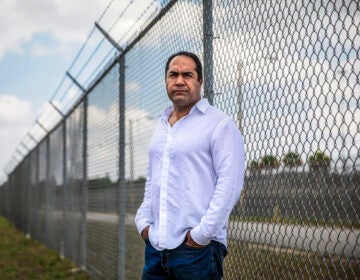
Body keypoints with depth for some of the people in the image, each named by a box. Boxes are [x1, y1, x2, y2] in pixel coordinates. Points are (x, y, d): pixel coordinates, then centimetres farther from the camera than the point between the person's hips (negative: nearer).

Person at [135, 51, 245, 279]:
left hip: (197, 248, -6)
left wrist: (202, 234, -16)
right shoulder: (161, 127, 17)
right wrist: (143, 221, 12)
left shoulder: (220, 124, -6)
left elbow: (229, 184, -14)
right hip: (156, 244, 7)